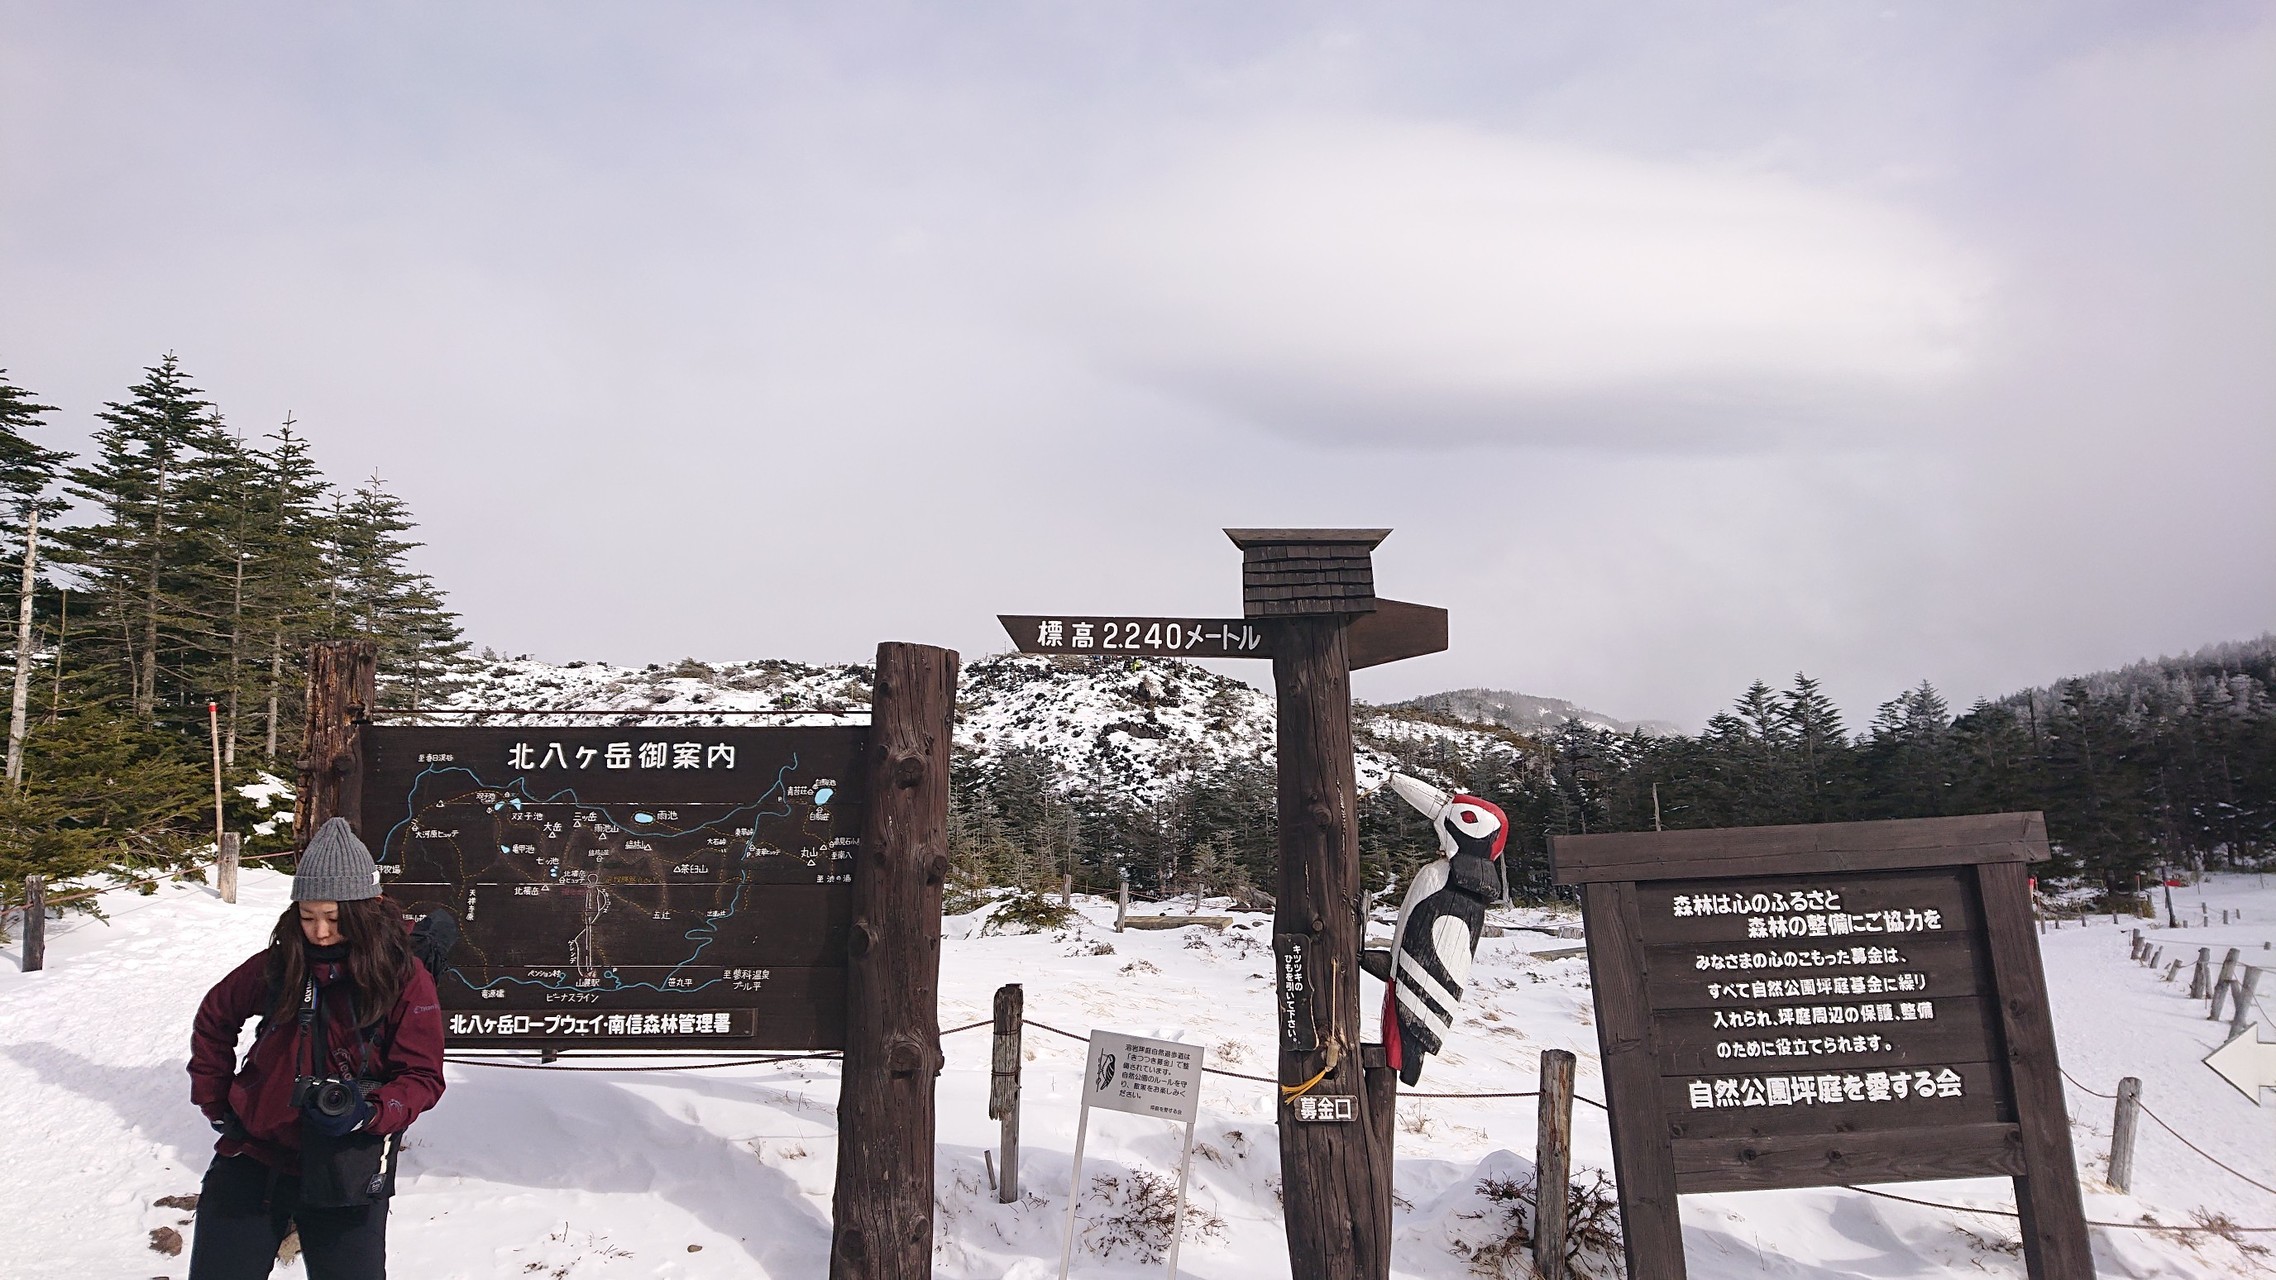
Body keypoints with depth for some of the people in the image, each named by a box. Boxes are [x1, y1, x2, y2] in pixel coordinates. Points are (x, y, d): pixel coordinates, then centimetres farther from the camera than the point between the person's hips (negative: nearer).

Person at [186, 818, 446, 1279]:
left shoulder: (405, 979, -12)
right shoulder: (279, 964, -2)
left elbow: (422, 1078, -10)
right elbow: (214, 1018, 17)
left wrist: (369, 1114, -27)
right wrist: (215, 1103, 12)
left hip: (345, 1171, -3)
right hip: (254, 1156, 3)